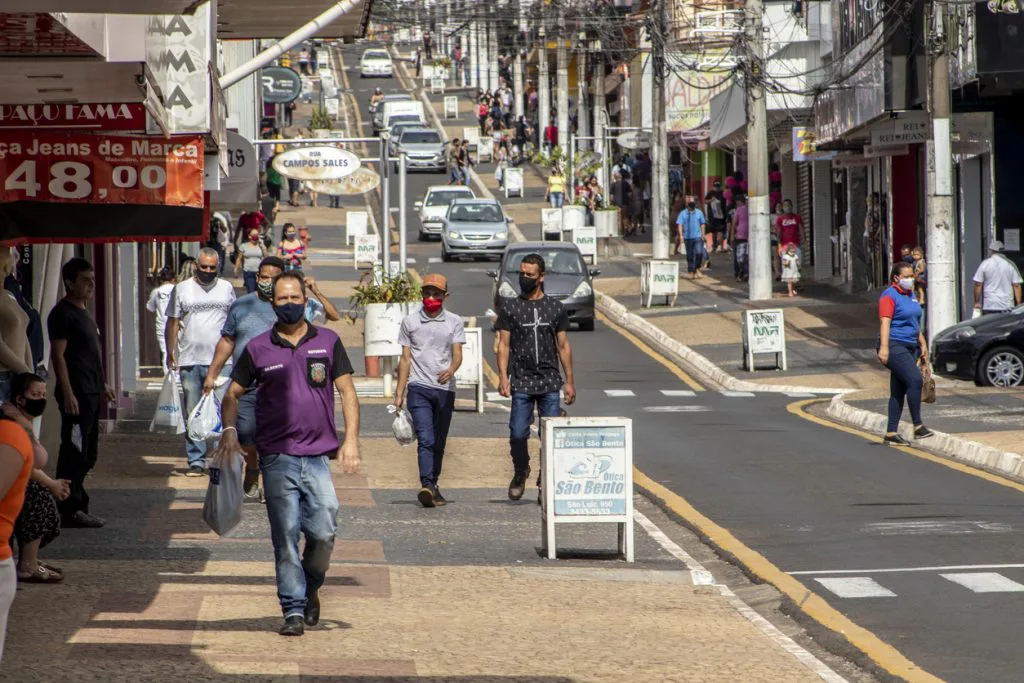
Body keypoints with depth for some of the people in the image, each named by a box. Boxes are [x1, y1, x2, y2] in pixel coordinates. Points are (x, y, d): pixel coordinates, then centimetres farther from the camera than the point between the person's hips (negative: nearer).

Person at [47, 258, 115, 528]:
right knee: (74, 452, -9)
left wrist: (102, 384, 25)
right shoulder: (63, 313, -11)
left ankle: (75, 506, 18)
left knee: (86, 454, 13)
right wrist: (67, 393, -21)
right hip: (76, 394, -10)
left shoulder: (83, 313, 19)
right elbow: (58, 355, -16)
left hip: (91, 394, 10)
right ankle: (70, 510, -8)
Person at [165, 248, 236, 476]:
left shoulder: (226, 288, 9)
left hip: (220, 361, 0)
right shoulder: (182, 289, 7)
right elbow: (172, 322, 7)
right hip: (189, 361, 1)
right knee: (192, 415, 4)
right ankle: (196, 461, 9)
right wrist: (171, 354, 2)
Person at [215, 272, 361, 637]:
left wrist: (351, 439, -2)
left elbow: (347, 391, 9)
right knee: (285, 535, -4)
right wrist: (229, 431, -4)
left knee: (324, 532, -5)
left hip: (318, 455, 1)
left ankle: (310, 589, 21)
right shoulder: (258, 348, 7)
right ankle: (293, 609, 0)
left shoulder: (327, 342, 8)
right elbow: (233, 394, 13)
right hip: (277, 458, -1)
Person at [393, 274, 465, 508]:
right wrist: (399, 392, 6)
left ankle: (433, 486, 21)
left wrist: (450, 370, -25)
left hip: (445, 388, 2)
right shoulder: (410, 322, 8)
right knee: (425, 439, -16)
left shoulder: (454, 322, 7)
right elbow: (405, 359, 10)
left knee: (439, 442, 9)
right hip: (419, 387, -1)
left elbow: (457, 354, -3)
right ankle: (427, 486, -27)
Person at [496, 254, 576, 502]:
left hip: (550, 382, 1)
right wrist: (503, 376, -9)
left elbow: (563, 346, 12)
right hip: (521, 383, -1)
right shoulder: (510, 307, 5)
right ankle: (521, 472, 21)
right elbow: (504, 344, 3)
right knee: (518, 434, -6)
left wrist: (570, 381, 8)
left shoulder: (555, 307, 9)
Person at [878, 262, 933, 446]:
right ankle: (918, 427, -19)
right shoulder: (889, 296, -9)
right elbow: (885, 322, -18)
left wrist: (923, 344, 27)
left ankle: (891, 433, 10)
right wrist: (884, 348, -27)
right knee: (915, 380, -21)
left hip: (909, 348, 9)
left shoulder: (910, 295, 19)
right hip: (894, 347, -9)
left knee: (898, 391, 8)